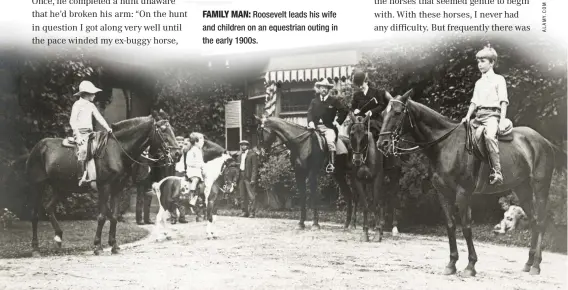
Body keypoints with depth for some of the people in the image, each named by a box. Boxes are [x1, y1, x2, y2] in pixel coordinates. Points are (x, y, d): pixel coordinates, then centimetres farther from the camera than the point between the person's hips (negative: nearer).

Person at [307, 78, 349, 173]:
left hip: (329, 127, -4)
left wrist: (338, 121, -3)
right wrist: (310, 122, -15)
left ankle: (331, 164, -31)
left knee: (330, 141, -30)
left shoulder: (334, 100, 9)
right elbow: (310, 112, 4)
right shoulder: (314, 101, 16)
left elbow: (345, 110, 5)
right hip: (316, 127, 4)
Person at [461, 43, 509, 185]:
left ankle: (496, 173, -38)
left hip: (492, 114, -8)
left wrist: (502, 120, -13)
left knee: (489, 136, -35)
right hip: (478, 115, 8)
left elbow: (503, 102, -1)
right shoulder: (479, 82, 23)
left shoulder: (499, 79, 5)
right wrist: (468, 116, 4)